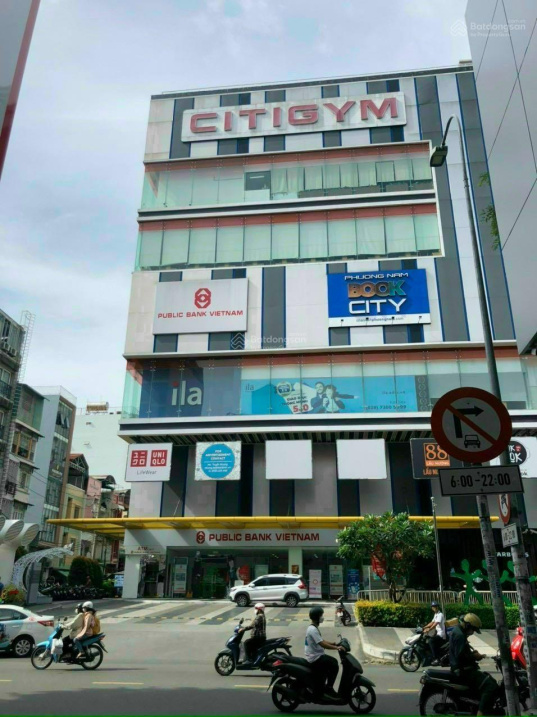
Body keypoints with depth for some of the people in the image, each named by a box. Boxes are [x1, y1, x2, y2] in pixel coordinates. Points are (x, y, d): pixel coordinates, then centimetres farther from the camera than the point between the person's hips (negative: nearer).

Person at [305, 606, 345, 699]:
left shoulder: (313, 628, 11)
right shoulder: (313, 630, -22)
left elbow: (321, 641, 18)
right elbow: (323, 644, -27)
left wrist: (334, 643, 10)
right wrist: (337, 647, -23)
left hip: (316, 655, 10)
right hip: (315, 658, -10)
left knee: (333, 662, 17)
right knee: (334, 666, -14)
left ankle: (322, 686, 23)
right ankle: (328, 688, -2)